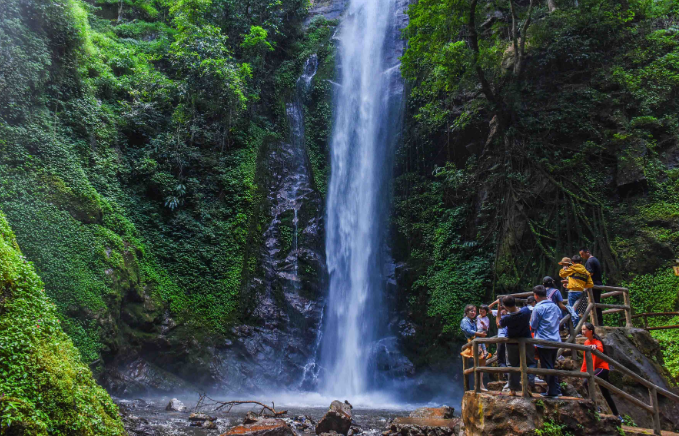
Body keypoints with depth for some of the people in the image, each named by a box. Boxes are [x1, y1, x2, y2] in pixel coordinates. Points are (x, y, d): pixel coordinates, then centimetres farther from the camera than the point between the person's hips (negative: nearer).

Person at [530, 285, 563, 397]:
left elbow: (533, 326, -7)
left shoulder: (538, 308, -13)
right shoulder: (555, 306, 8)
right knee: (552, 366, 19)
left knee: (547, 367, 3)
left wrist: (531, 320, 13)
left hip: (544, 342, -7)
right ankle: (557, 390, 21)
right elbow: (560, 319, 22)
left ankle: (552, 391, 8)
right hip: (556, 341, 7)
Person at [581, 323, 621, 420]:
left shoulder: (597, 341, -12)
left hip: (602, 368, -8)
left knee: (587, 382, -28)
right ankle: (617, 415, 24)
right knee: (606, 394, 13)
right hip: (595, 368, 8)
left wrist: (595, 346, -60)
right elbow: (586, 359, 16)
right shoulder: (586, 343, 10)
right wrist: (582, 371, 11)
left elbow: (600, 349, -37)